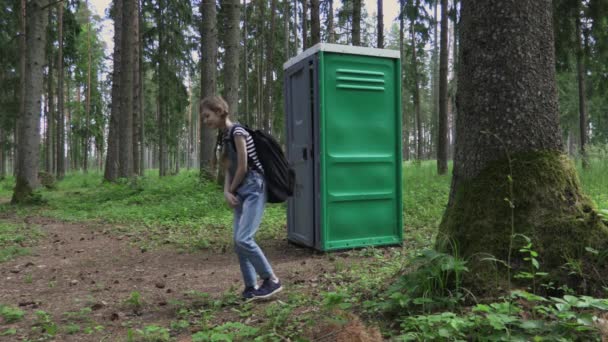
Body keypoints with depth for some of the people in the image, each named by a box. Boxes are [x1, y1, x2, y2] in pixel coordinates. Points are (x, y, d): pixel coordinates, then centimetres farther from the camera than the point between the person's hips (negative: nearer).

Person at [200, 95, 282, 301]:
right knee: (239, 242, 4)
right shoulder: (226, 137, 15)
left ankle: (272, 281, -1)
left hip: (254, 190, -9)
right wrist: (227, 192, -2)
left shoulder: (237, 132, -12)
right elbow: (229, 169, 14)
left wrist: (232, 190, 0)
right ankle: (251, 287, 13)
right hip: (241, 192, 9)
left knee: (243, 239, -16)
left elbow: (243, 168, -14)